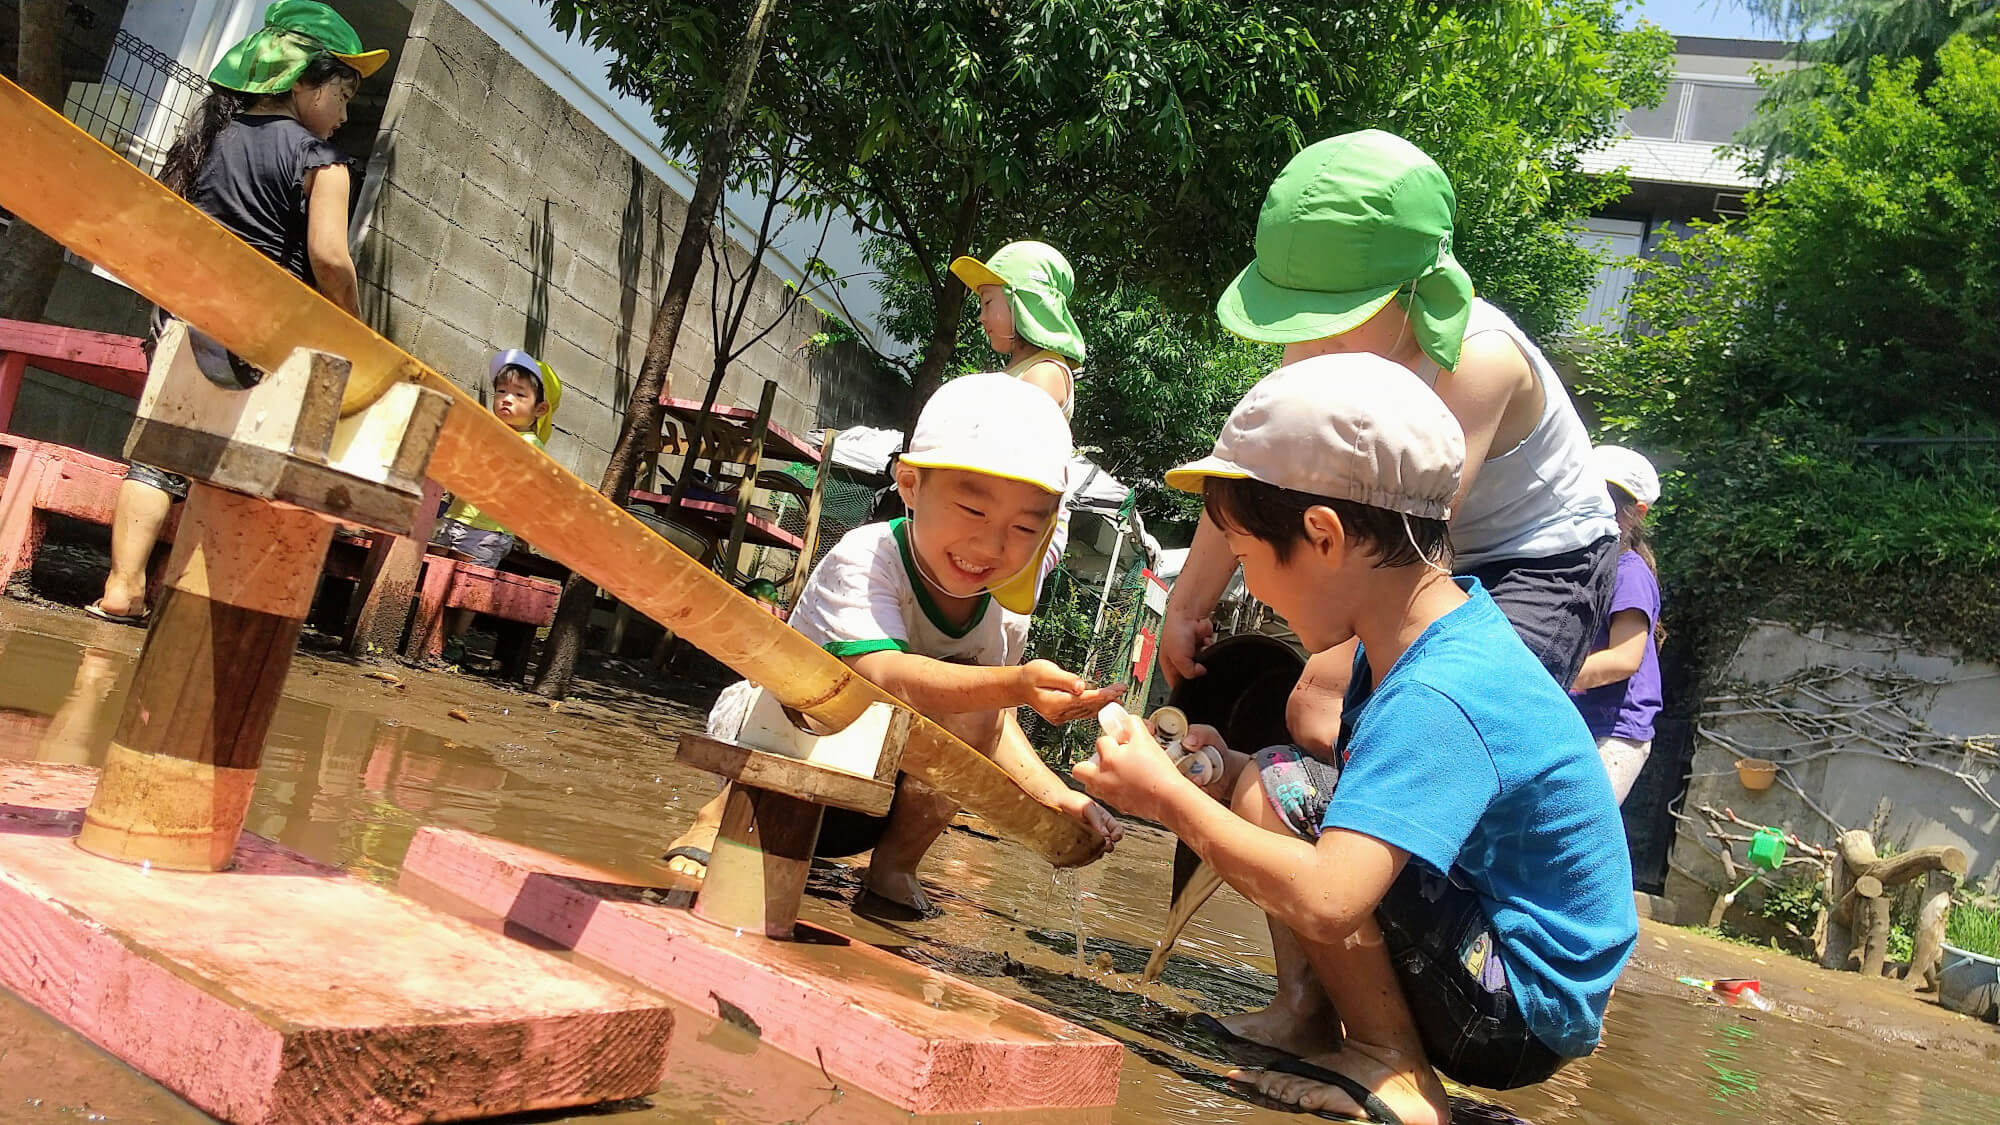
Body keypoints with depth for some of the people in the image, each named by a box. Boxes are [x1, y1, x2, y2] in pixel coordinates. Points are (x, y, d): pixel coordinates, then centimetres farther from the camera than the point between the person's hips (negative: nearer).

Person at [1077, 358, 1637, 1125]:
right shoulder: (1438, 635, 0)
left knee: (1279, 789, -22)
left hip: (1522, 1022, -10)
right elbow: (1388, 784, 10)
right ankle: (1318, 1023, 8)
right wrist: (1222, 773, -5)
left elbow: (1323, 903, -39)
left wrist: (1167, 796, -25)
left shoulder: (1436, 700, -29)